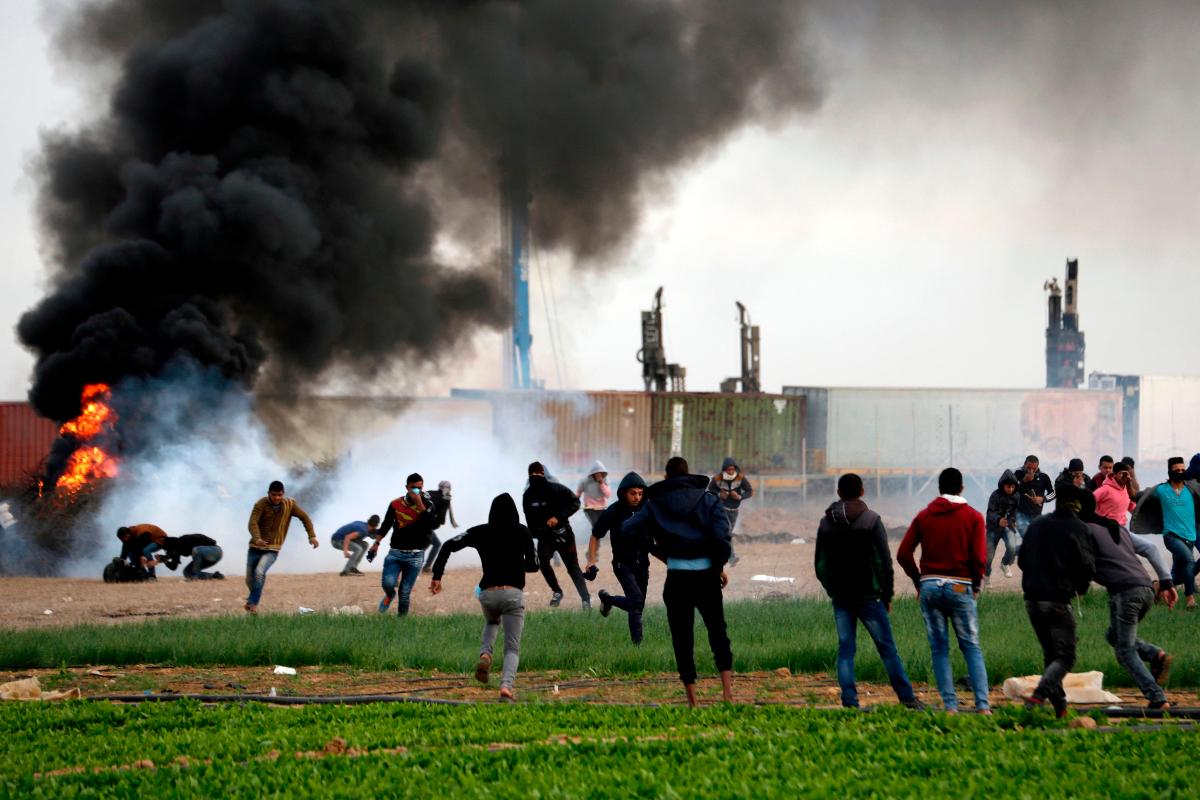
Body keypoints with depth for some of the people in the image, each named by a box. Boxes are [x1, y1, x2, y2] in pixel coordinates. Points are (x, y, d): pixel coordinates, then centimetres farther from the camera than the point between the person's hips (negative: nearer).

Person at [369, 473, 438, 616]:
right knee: (387, 583, -18)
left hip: (415, 556, -1)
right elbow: (386, 525, 14)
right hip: (395, 553, 1)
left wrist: (420, 504, -22)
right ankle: (390, 595, 18)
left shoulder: (426, 504, -2)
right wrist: (376, 543, 8)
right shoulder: (396, 504, 2)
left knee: (405, 594, -2)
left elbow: (432, 524, -19)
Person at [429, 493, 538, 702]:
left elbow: (449, 545, -1)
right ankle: (506, 686, -24)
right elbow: (533, 565, 8)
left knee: (492, 622, 35)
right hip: (513, 594, -2)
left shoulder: (480, 532, 7)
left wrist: (437, 576, 1)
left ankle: (485, 654, 5)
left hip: (487, 593, 2)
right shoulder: (522, 532, 4)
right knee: (512, 648, 2)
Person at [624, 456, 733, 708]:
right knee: (718, 631, 13)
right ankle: (727, 689, 1)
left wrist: (655, 550, 11)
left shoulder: (655, 503, 8)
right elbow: (722, 536, -6)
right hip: (706, 573, 0)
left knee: (682, 637, 6)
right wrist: (720, 567, 6)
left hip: (677, 576, 0)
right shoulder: (708, 499, 6)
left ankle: (692, 700, 1)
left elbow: (628, 529, 0)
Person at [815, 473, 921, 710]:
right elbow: (884, 561, -8)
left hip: (840, 598, 3)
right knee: (887, 647, 2)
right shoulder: (871, 520, -5)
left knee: (845, 649, 4)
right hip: (868, 596, -3)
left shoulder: (825, 523, 7)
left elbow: (820, 565, 8)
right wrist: (887, 594, -1)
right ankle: (907, 698, 4)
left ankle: (849, 701, -4)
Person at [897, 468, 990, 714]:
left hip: (929, 586, 2)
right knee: (972, 648, 4)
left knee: (939, 648, 6)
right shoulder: (973, 517, 0)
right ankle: (982, 704, -6)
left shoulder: (924, 516, 7)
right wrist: (976, 585, 8)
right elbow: (979, 557, -8)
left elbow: (903, 553, 2)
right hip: (959, 587, -2)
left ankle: (950, 705, 1)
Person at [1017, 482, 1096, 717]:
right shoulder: (1077, 528, -5)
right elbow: (1087, 566, -10)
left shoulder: (1037, 525, 12)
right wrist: (1080, 587, 10)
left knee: (1051, 655, 16)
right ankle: (1039, 694, -26)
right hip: (1058, 600, -6)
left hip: (1032, 599, 6)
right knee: (1064, 657, -4)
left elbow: (1022, 560, 15)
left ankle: (1059, 705, 11)